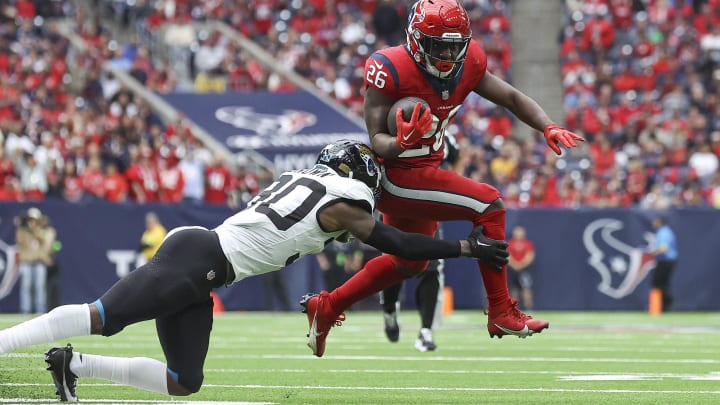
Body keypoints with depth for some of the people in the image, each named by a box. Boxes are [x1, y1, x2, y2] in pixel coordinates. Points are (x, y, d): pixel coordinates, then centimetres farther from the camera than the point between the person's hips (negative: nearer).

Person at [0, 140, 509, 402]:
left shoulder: (301, 177, 22)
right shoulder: (346, 204, -1)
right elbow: (399, 245, 4)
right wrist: (467, 247, 10)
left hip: (199, 280, 9)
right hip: (198, 258, -9)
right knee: (102, 318, -20)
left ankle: (73, 364, 8)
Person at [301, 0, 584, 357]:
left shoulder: (468, 63, -6)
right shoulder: (390, 70, -25)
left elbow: (511, 97, 3)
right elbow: (376, 140, -22)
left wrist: (548, 128, -13)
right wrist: (401, 143, -44)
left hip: (423, 173, 9)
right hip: (397, 177, -9)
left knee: (409, 263, 26)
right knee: (489, 205, -19)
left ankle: (327, 307, 39)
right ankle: (501, 314, -13)